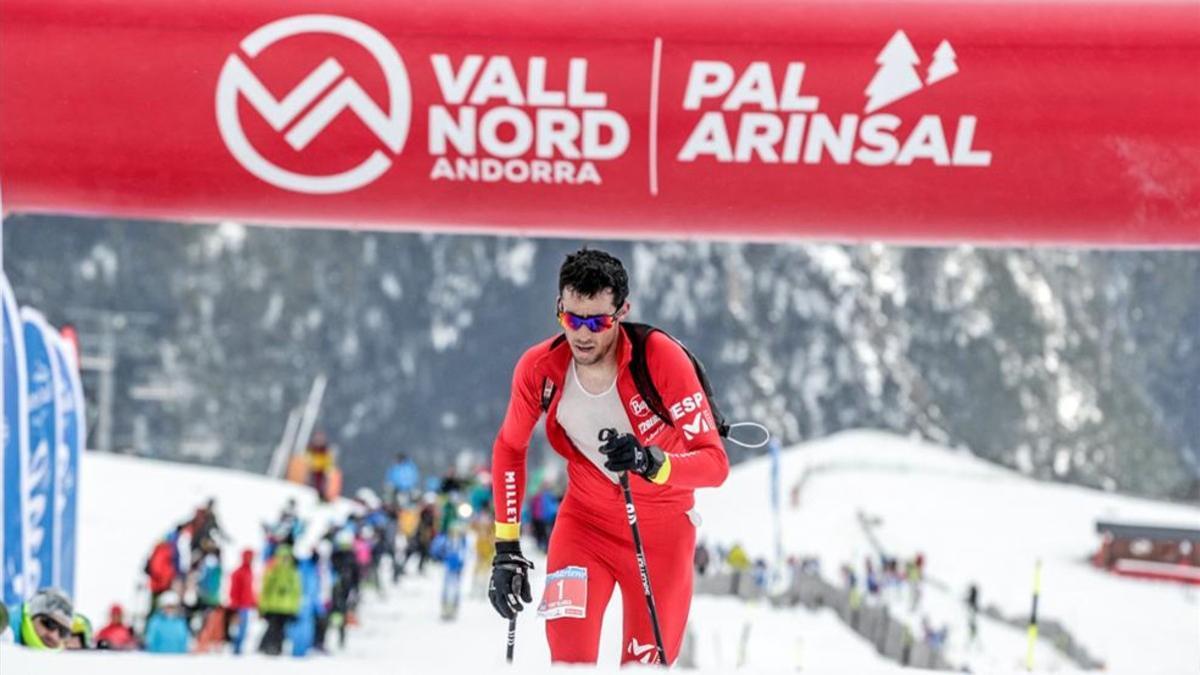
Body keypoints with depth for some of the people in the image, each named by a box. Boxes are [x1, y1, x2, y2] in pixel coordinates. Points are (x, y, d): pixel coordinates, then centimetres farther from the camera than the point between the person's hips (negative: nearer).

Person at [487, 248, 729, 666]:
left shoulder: (661, 358, -24)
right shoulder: (540, 368, -15)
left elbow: (715, 462, -25)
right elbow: (509, 449, 4)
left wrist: (650, 462, -45)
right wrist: (506, 548, -1)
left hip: (661, 531, -1)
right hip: (585, 522, 1)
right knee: (569, 652, -22)